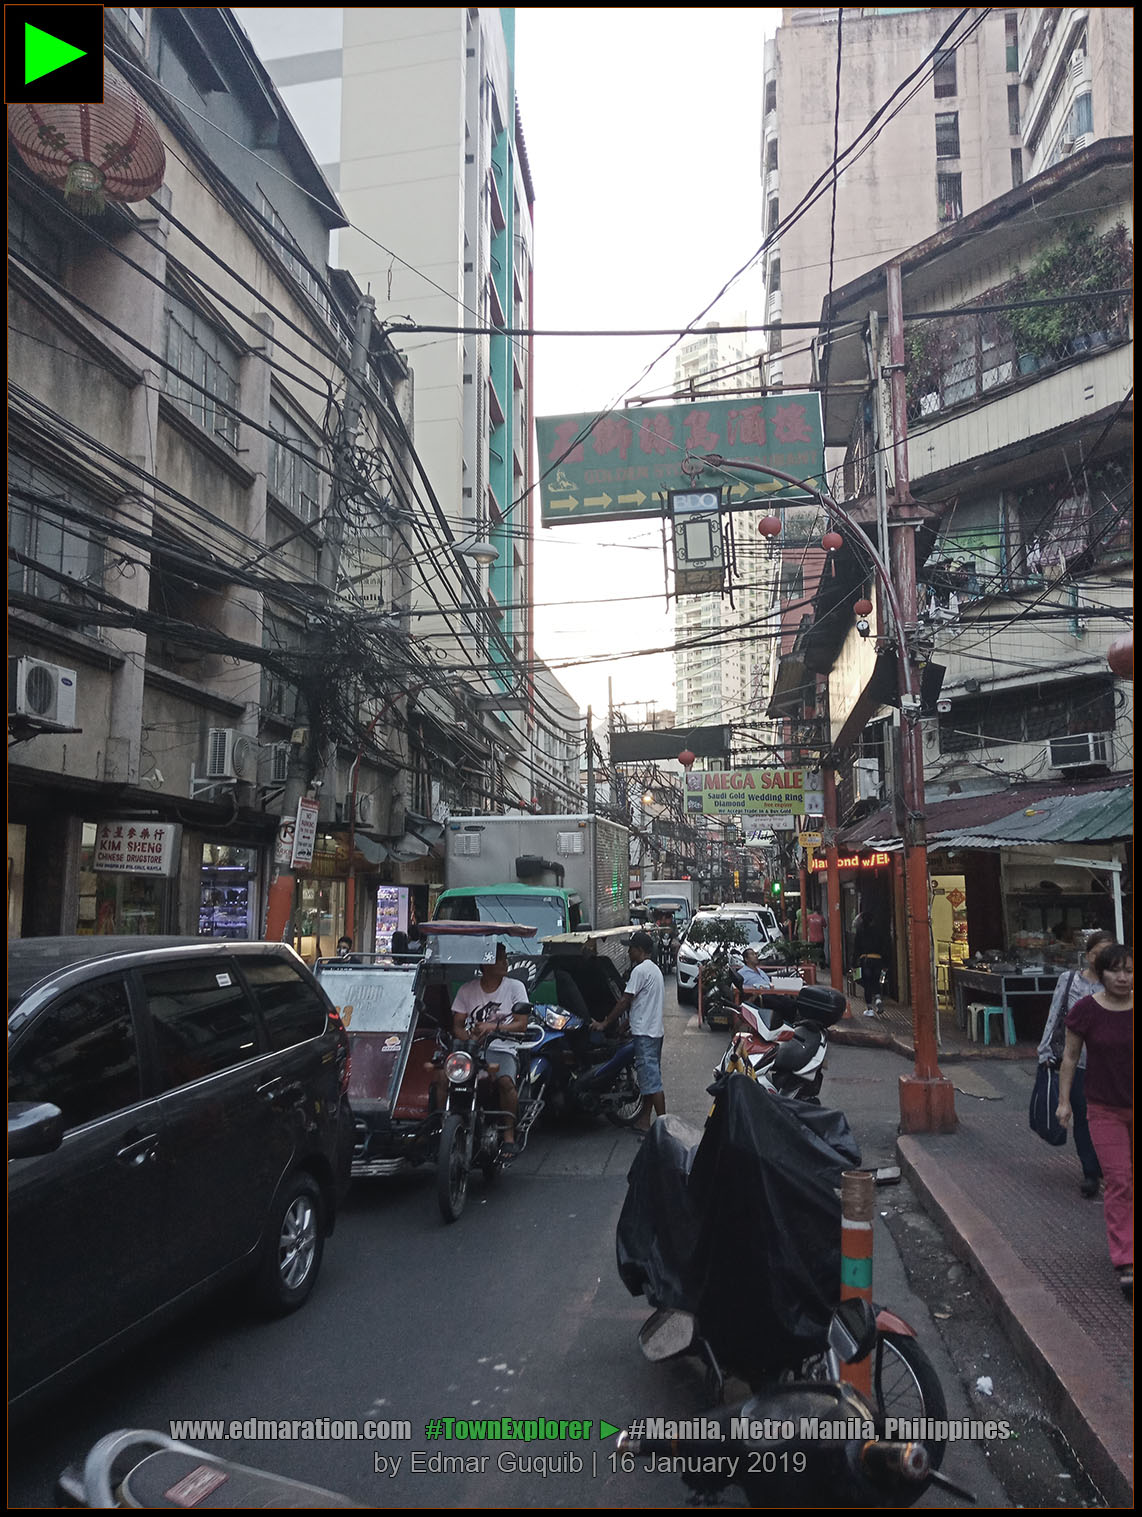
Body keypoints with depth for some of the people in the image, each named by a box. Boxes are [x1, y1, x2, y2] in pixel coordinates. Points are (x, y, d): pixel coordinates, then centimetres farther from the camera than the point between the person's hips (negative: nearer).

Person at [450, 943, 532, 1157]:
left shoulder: (515, 987, 9)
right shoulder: (467, 990, 14)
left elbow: (521, 1024, 1)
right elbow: (457, 1025, 9)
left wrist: (493, 1026, -16)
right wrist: (471, 1039, -14)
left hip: (502, 1049, -1)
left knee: (505, 1081, -33)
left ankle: (509, 1135, -21)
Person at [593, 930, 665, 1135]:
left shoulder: (640, 970, -15)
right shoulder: (655, 969, 16)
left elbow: (625, 1001, -15)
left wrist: (604, 1023, -9)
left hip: (645, 1032, -10)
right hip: (656, 1029, 10)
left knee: (651, 1079, -8)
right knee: (650, 1077, 12)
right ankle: (644, 1120, 17)